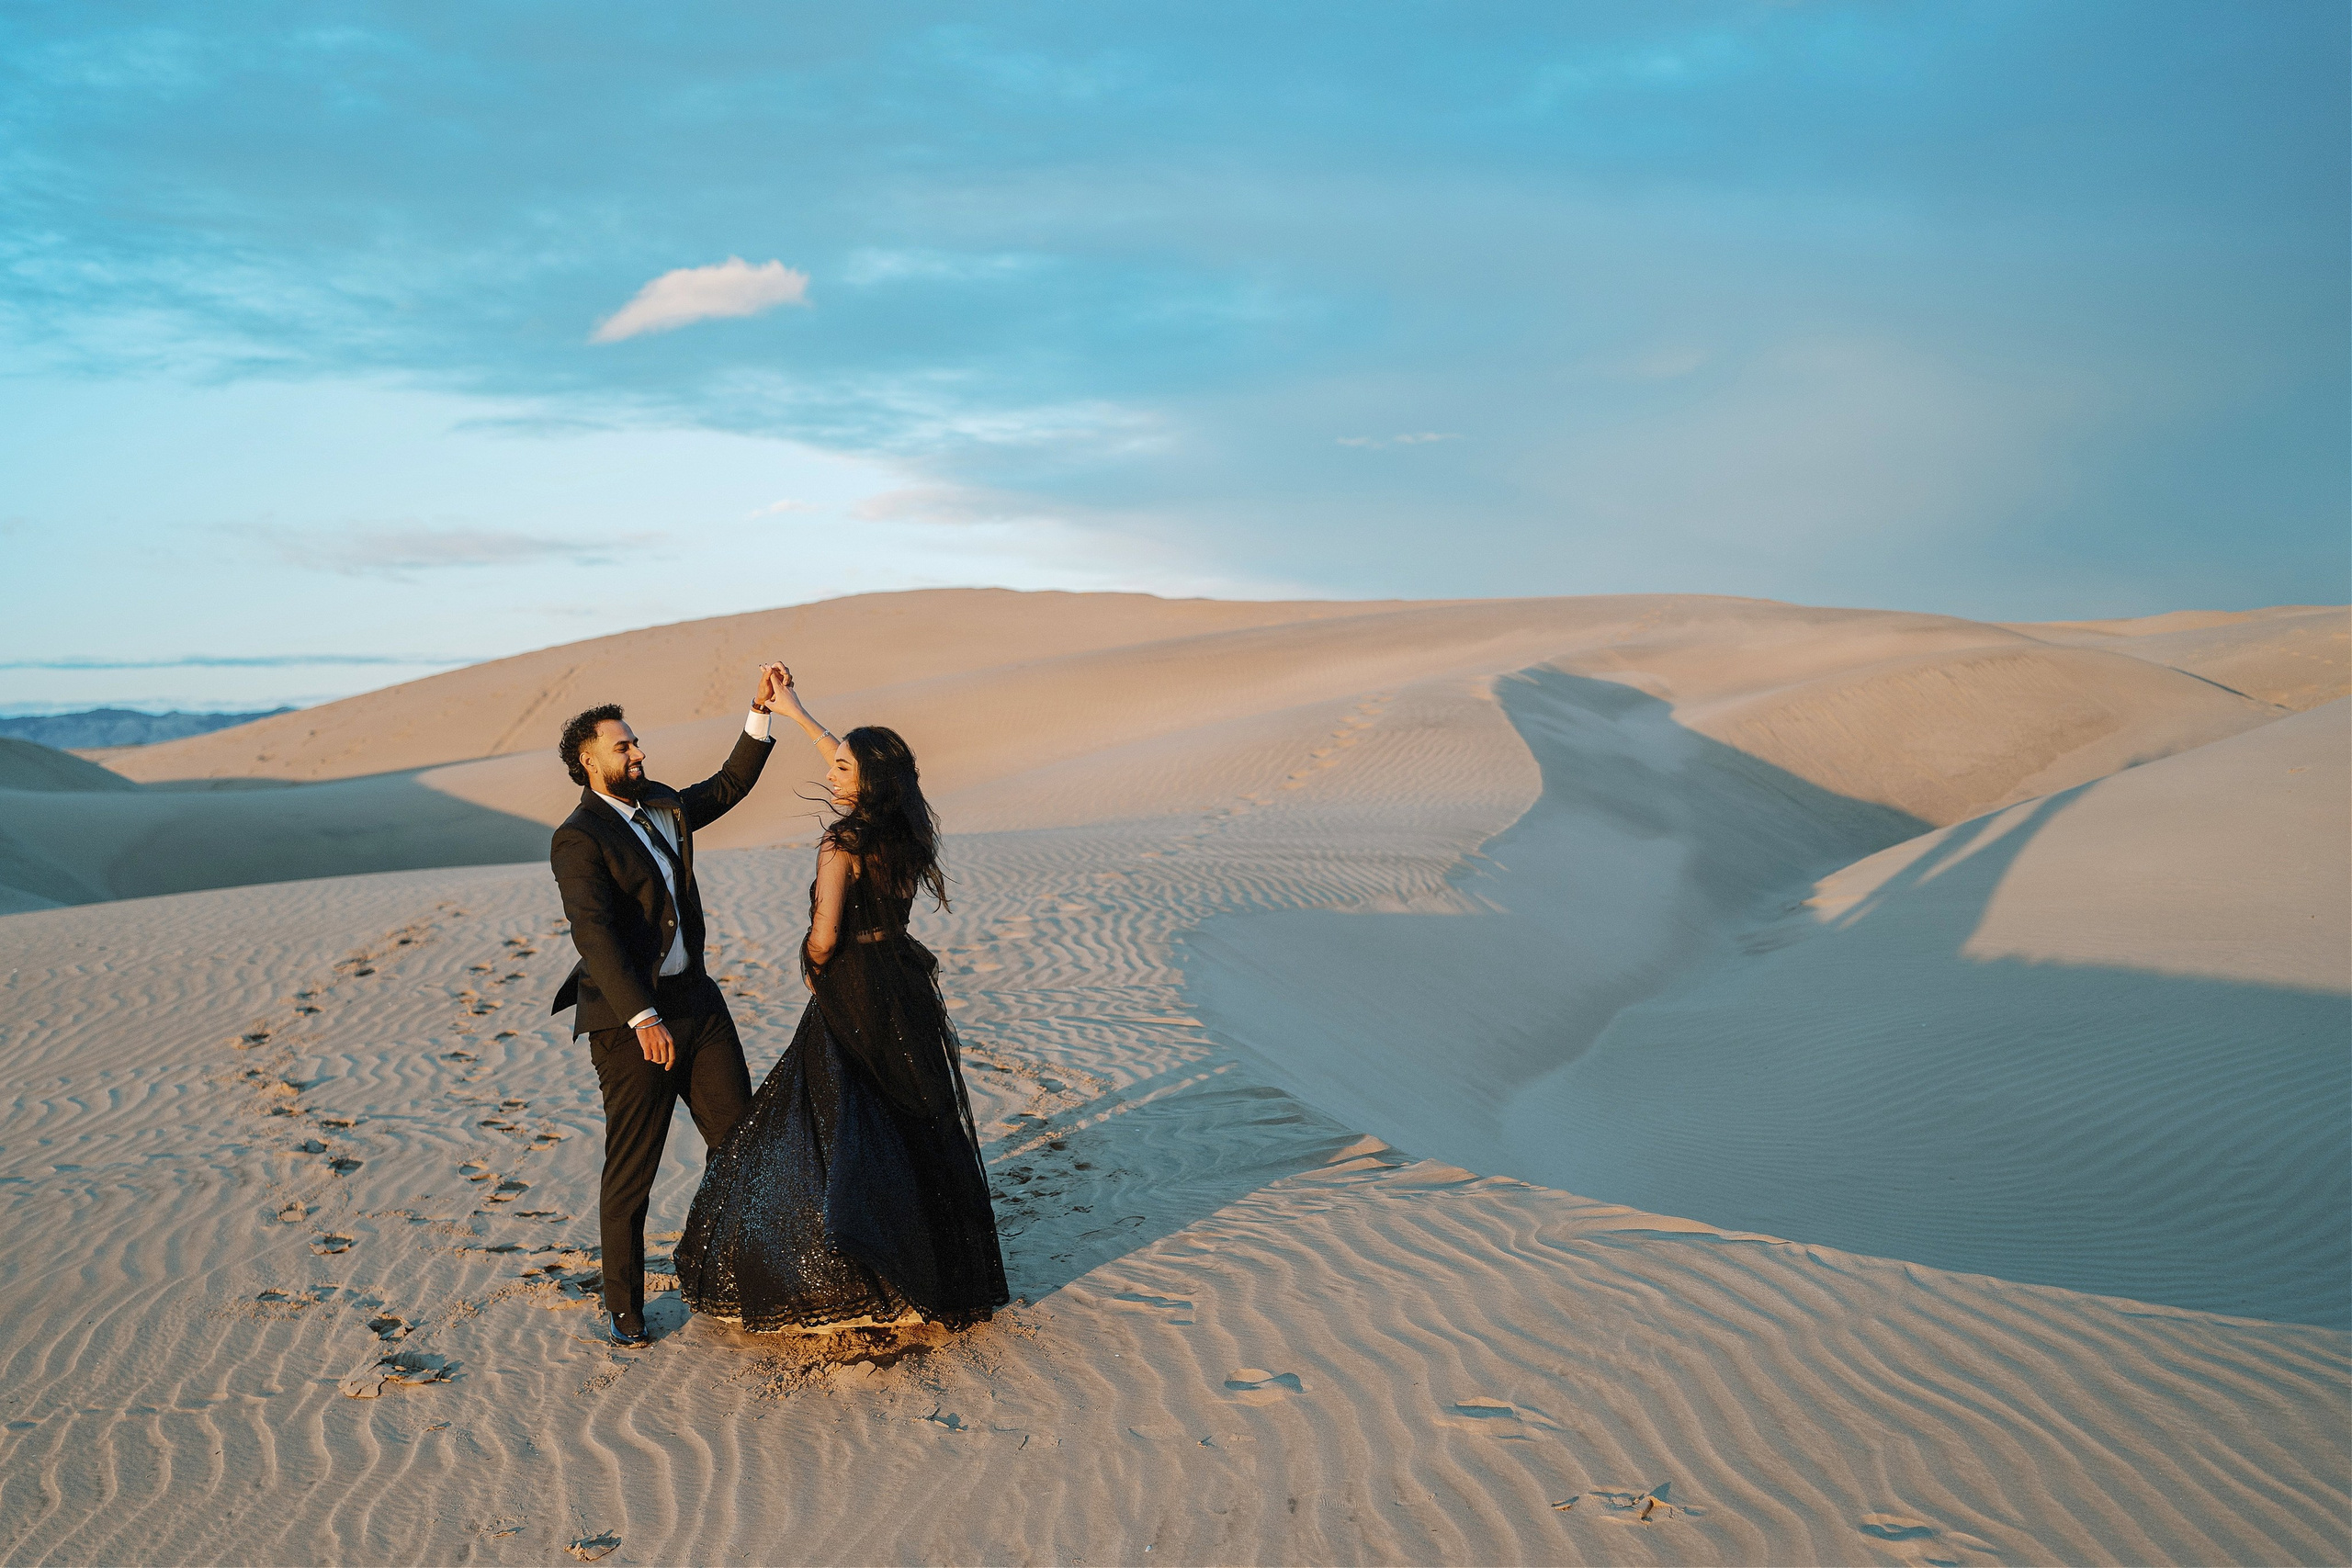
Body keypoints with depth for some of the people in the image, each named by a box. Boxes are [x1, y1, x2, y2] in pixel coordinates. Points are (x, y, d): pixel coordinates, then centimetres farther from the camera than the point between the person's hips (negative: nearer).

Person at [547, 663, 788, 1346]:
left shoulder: (662, 805, 10)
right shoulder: (578, 839, -13)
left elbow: (728, 786, 25)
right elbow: (594, 934, -23)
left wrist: (761, 712, 14)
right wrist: (642, 1017, -32)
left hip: (695, 1000, 7)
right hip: (630, 1019, -7)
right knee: (630, 1169, 2)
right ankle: (624, 1307, 15)